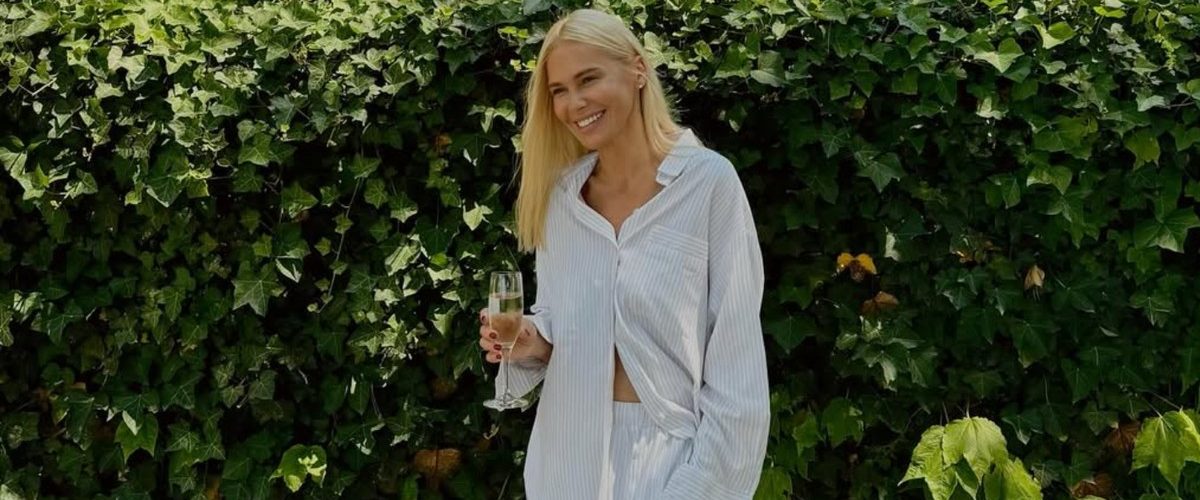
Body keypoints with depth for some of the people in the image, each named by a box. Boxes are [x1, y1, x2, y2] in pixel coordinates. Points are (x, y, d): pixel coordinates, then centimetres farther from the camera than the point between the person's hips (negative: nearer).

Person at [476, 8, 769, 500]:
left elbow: (735, 363, -12)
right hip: (568, 454, 5)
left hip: (670, 453, -4)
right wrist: (530, 344, -8)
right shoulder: (559, 193, 3)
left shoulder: (709, 182, -12)